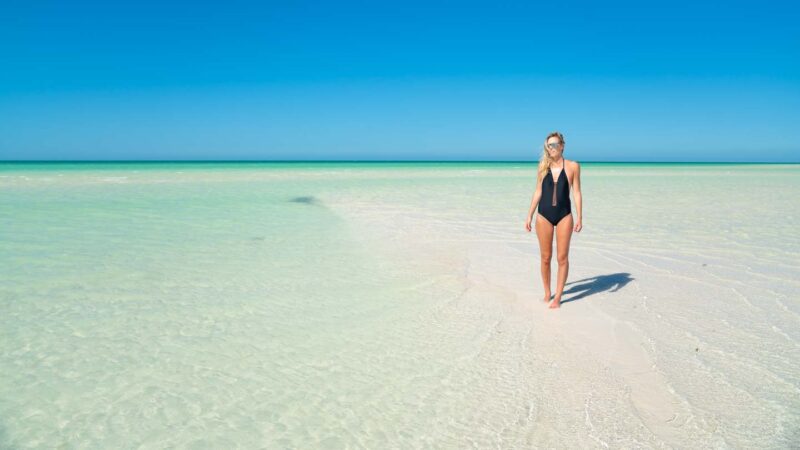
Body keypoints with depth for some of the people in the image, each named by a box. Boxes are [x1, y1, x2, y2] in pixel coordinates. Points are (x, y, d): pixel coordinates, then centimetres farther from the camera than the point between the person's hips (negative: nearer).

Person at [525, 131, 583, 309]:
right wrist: (529, 216, 6)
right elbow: (538, 192, 9)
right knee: (545, 257, 7)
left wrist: (579, 217, -5)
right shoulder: (543, 167, 5)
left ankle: (558, 297, 10)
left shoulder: (573, 166, 0)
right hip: (544, 216, 2)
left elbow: (576, 193, 0)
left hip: (564, 216, -1)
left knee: (562, 258, 0)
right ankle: (547, 293, 23)